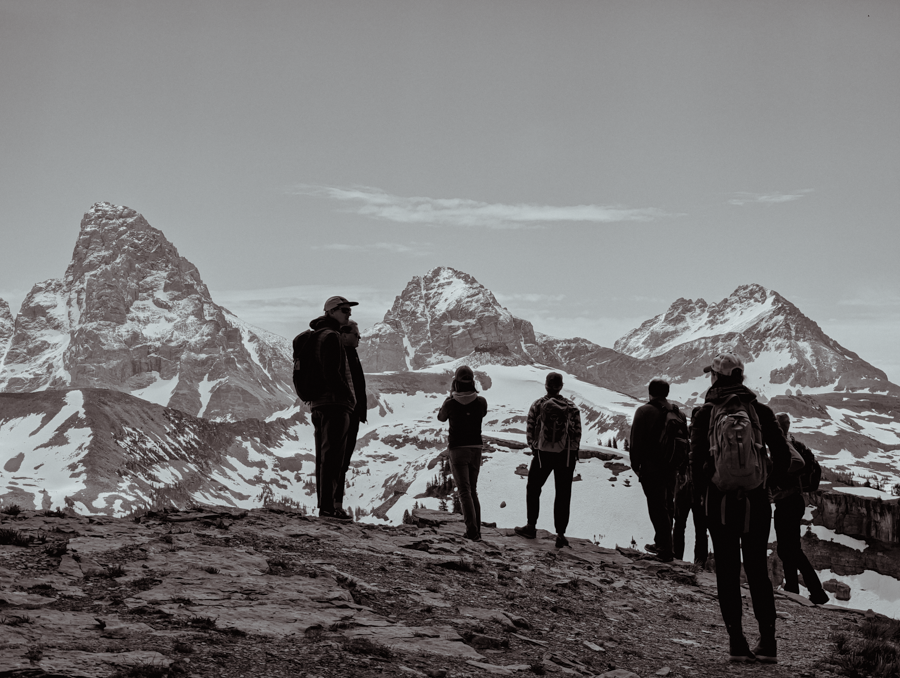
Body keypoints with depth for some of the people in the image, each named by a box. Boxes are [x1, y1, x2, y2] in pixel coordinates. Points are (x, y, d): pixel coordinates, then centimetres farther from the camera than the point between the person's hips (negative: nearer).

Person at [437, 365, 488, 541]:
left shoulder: (450, 404, -14)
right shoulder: (481, 402, -8)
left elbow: (441, 418, 9)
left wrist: (450, 396, 18)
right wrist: (472, 394, 21)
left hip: (457, 449, -3)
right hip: (476, 449, 3)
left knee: (465, 491, -5)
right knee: (473, 490, 17)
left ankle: (472, 531, -16)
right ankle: (476, 530, 17)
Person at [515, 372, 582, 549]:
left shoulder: (538, 405, -5)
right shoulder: (571, 407, -1)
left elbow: (530, 430, -2)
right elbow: (577, 433, 0)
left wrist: (534, 448, 14)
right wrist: (573, 454, 11)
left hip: (543, 454, -1)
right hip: (566, 455, 1)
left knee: (533, 489, 17)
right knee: (563, 494, 7)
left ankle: (531, 527, 22)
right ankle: (560, 533, 5)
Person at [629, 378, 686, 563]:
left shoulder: (644, 412, -10)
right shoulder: (678, 413, 8)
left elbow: (636, 442, -12)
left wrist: (636, 465, -3)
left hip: (651, 468, -6)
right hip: (673, 469, 6)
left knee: (657, 507, -2)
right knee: (668, 505, 18)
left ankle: (666, 550, -2)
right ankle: (662, 543, 29)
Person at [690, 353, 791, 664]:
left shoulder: (706, 414, -5)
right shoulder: (760, 411, -1)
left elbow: (696, 460, -7)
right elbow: (783, 455, -3)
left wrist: (707, 491, 7)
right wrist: (769, 483, 10)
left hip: (719, 502, -1)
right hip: (756, 503, 1)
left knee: (727, 572, 8)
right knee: (758, 571, 11)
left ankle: (737, 642, 7)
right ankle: (767, 643, 9)